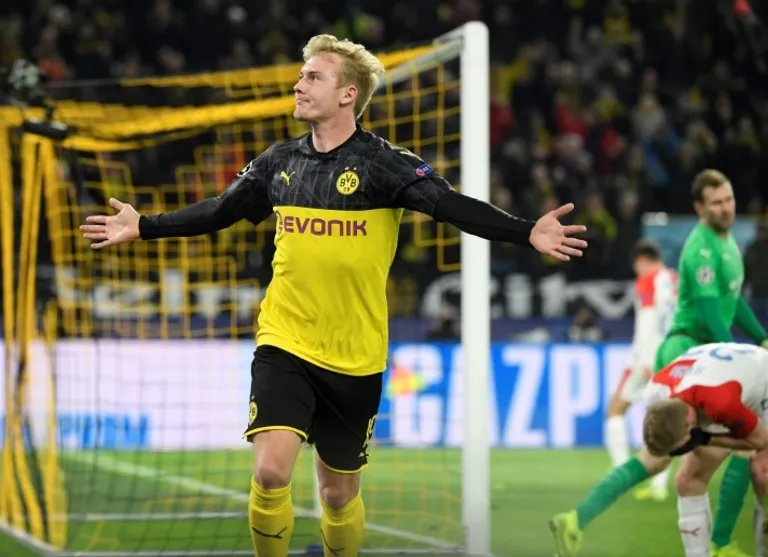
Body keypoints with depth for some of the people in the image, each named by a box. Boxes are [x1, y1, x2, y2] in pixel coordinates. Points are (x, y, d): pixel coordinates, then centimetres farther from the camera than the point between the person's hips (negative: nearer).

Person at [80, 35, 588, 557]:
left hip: (353, 358, -2)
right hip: (283, 344, 2)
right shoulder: (280, 161, 3)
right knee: (271, 471, -18)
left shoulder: (381, 162, -10)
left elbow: (452, 205, -21)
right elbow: (219, 211, 18)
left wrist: (526, 232, -35)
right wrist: (143, 226, 21)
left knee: (340, 491, 10)